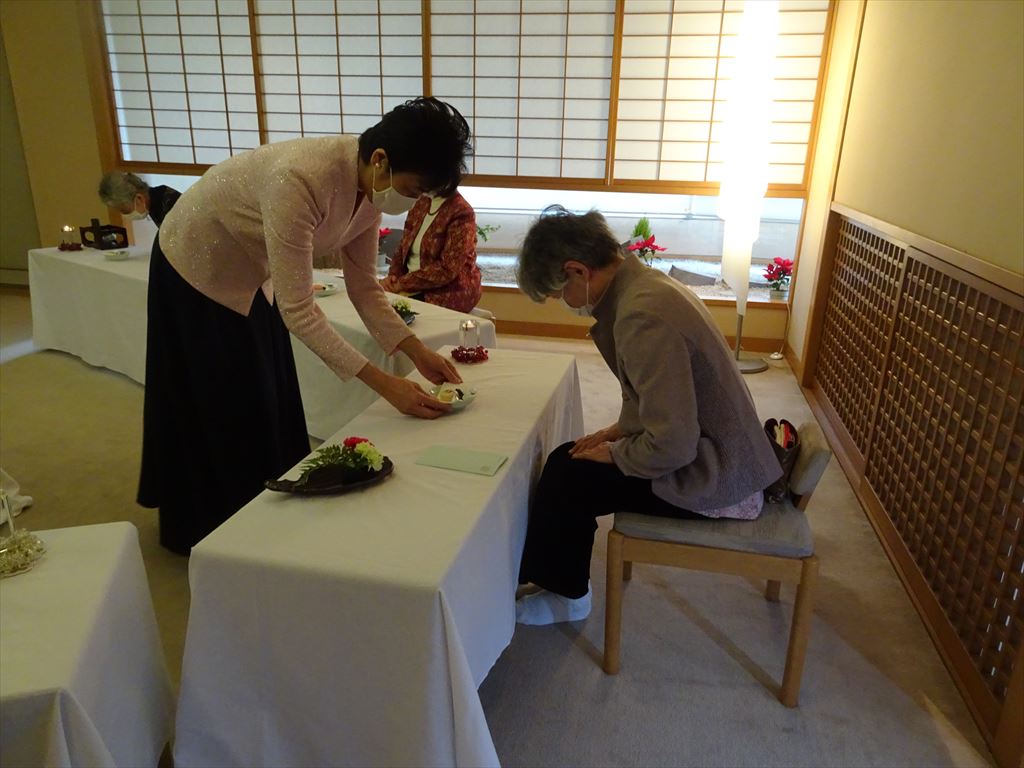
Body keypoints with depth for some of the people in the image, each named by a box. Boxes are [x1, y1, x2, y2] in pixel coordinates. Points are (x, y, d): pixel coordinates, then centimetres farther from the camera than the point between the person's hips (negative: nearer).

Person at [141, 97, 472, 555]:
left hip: (250, 276, 7)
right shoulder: (300, 181, -40)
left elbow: (363, 285, -8)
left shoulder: (369, 186, -16)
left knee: (267, 404, 14)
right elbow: (297, 310, -37)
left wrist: (417, 353, -17)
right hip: (196, 269, -7)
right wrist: (383, 384, -38)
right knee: (221, 413, 4)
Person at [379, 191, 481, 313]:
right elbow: (403, 246, 14)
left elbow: (447, 269, -20)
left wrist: (402, 283, -19)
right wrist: (393, 275, -5)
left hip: (447, 294, -7)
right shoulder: (422, 202, 8)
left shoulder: (461, 213, -15)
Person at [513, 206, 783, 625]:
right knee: (567, 457, 10)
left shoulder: (644, 315, -29)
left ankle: (563, 595, 19)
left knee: (564, 477, -6)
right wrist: (620, 429, 6)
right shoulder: (647, 283, 2)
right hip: (719, 453, 10)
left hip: (713, 481, -9)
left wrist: (614, 454, -12)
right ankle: (559, 581, 25)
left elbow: (672, 446, -29)